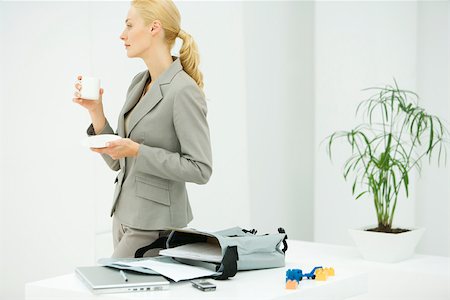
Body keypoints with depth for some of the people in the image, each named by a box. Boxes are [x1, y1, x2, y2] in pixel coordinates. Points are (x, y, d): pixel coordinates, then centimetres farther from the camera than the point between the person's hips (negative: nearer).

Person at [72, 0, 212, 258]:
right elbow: (117, 162, 12)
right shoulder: (139, 83, 9)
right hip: (125, 216, 9)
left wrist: (138, 151, -22)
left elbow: (200, 169, -19)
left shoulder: (184, 91, -16)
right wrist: (96, 110, 1)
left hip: (154, 227, -9)